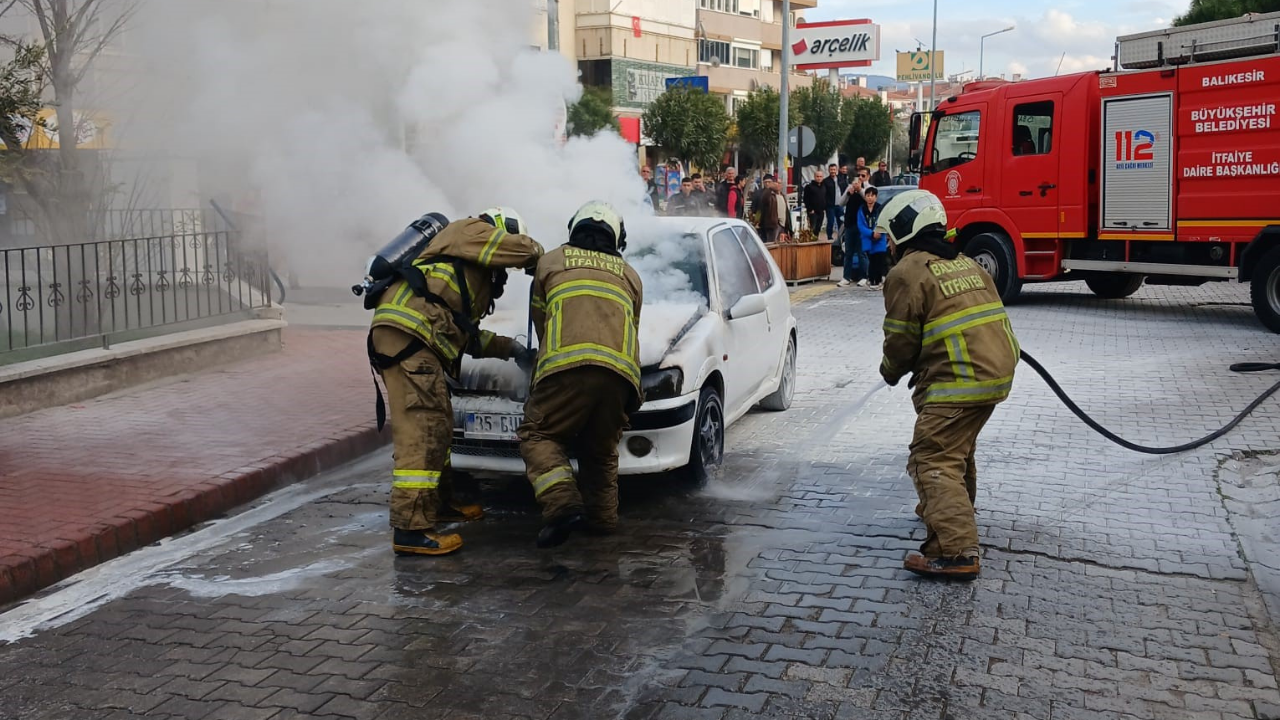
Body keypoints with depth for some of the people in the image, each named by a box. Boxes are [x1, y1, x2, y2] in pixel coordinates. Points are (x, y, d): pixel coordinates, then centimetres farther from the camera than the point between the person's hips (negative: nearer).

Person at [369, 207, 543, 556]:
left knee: (437, 426, 20)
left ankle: (439, 504, 34)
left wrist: (511, 348, 31)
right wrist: (538, 256, 18)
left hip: (421, 342, 11)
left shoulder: (472, 276, 34)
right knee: (421, 430, -15)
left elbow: (467, 334, 34)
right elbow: (522, 249, -4)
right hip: (406, 332, -11)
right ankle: (410, 530, -18)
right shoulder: (468, 232, 8)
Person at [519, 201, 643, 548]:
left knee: (539, 435, 4)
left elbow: (540, 320, 30)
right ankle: (603, 517, 18)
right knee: (601, 448, 20)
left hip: (566, 365, -3)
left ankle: (563, 504, -16)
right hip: (620, 370, 4)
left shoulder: (550, 262, 24)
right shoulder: (630, 275, 31)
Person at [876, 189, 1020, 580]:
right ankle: (952, 511, 47)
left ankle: (956, 551, -18)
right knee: (958, 448, 28)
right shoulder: (965, 263, 19)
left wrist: (891, 372, 13)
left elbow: (901, 339, -8)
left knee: (932, 460, -9)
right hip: (998, 371, 10)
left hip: (958, 380, -10)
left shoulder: (908, 273, -8)